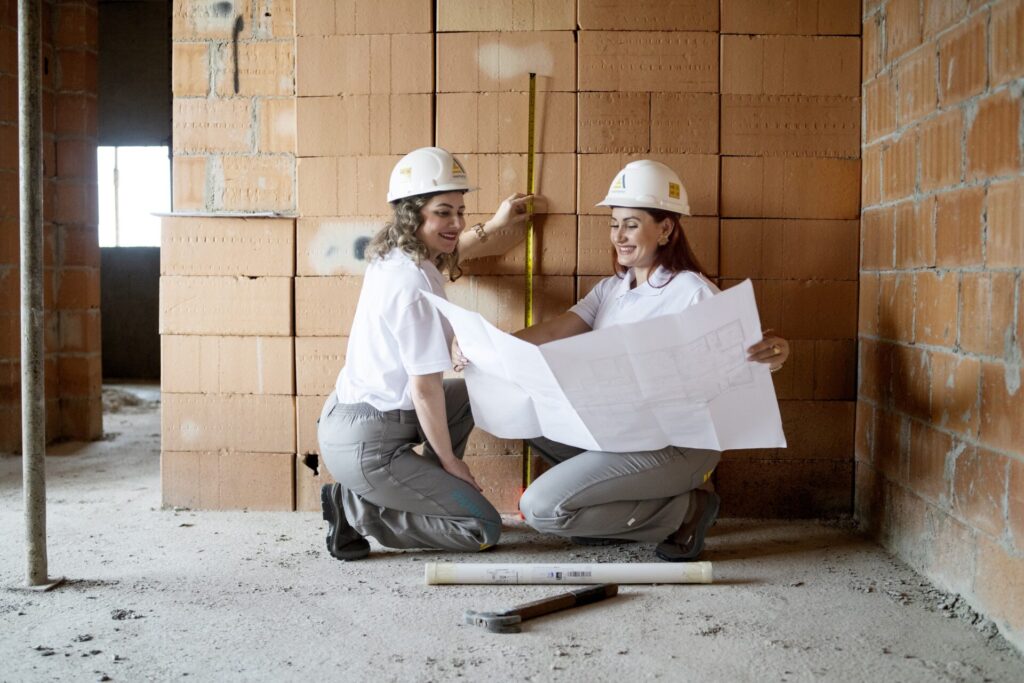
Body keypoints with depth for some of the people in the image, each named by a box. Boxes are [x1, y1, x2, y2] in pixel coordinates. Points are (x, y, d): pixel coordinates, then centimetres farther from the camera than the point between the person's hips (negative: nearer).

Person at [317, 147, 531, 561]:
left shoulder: (391, 258, 5)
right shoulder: (414, 285, -23)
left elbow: (441, 251, 33)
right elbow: (425, 388, -20)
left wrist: (493, 227, 40)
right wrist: (450, 460, -8)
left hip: (346, 415, 10)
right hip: (366, 446, -10)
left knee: (469, 395, 26)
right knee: (484, 530, -4)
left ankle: (427, 491, 19)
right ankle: (356, 510, -1)